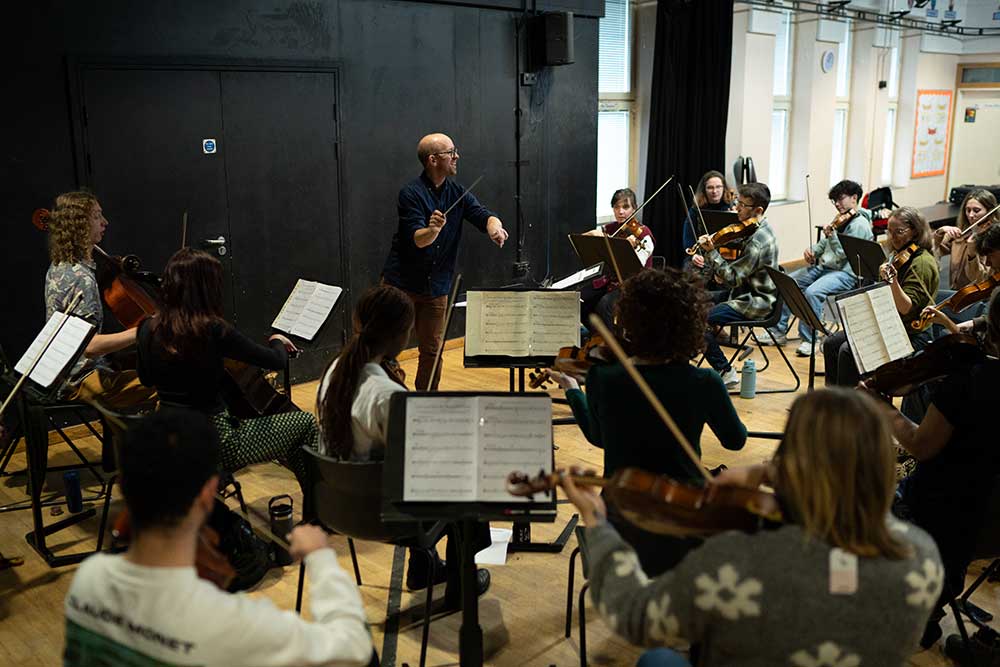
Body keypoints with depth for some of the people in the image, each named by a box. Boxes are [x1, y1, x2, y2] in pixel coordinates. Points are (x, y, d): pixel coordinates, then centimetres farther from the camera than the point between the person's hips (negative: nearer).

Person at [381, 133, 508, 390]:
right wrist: (432, 230, -45)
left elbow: (482, 214, -8)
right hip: (402, 284, -5)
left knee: (432, 351, 9)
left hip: (436, 288, 5)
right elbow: (417, 240, -22)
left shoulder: (457, 193, 6)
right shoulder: (411, 193, -13)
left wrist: (494, 226, -31)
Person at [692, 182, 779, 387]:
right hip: (746, 292, 10)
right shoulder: (754, 229, 6)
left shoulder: (758, 240, -26)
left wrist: (711, 252, -28)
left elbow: (732, 277, -26)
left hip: (755, 302, -10)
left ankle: (725, 372, -9)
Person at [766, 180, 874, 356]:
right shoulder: (840, 219, 16)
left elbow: (843, 254, -18)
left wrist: (831, 235, -29)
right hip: (823, 266, 9)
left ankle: (809, 339, -22)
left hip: (845, 273, -9)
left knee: (812, 292, -34)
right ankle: (779, 330, 2)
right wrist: (812, 250, 4)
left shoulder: (859, 224, -11)